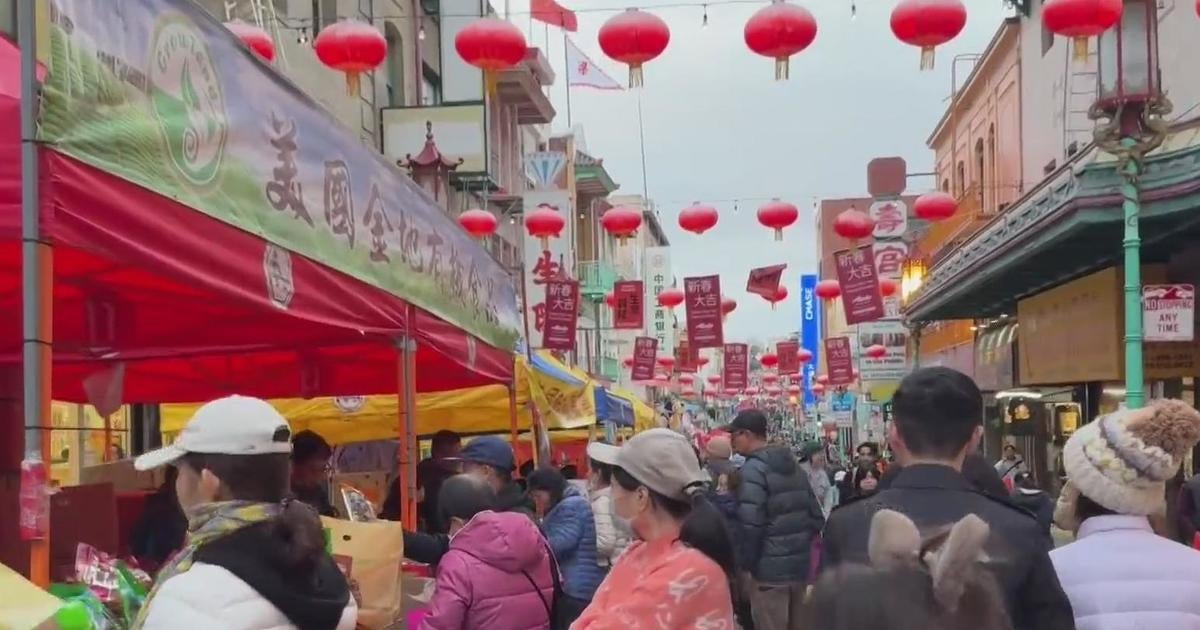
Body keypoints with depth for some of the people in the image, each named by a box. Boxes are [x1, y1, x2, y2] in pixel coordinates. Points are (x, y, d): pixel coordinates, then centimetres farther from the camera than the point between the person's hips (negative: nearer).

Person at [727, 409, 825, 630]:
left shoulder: (754, 469, -13)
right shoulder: (793, 465, 12)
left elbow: (750, 524, -20)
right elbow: (816, 516, 13)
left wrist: (746, 565, -12)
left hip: (769, 568, -8)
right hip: (800, 564, 8)